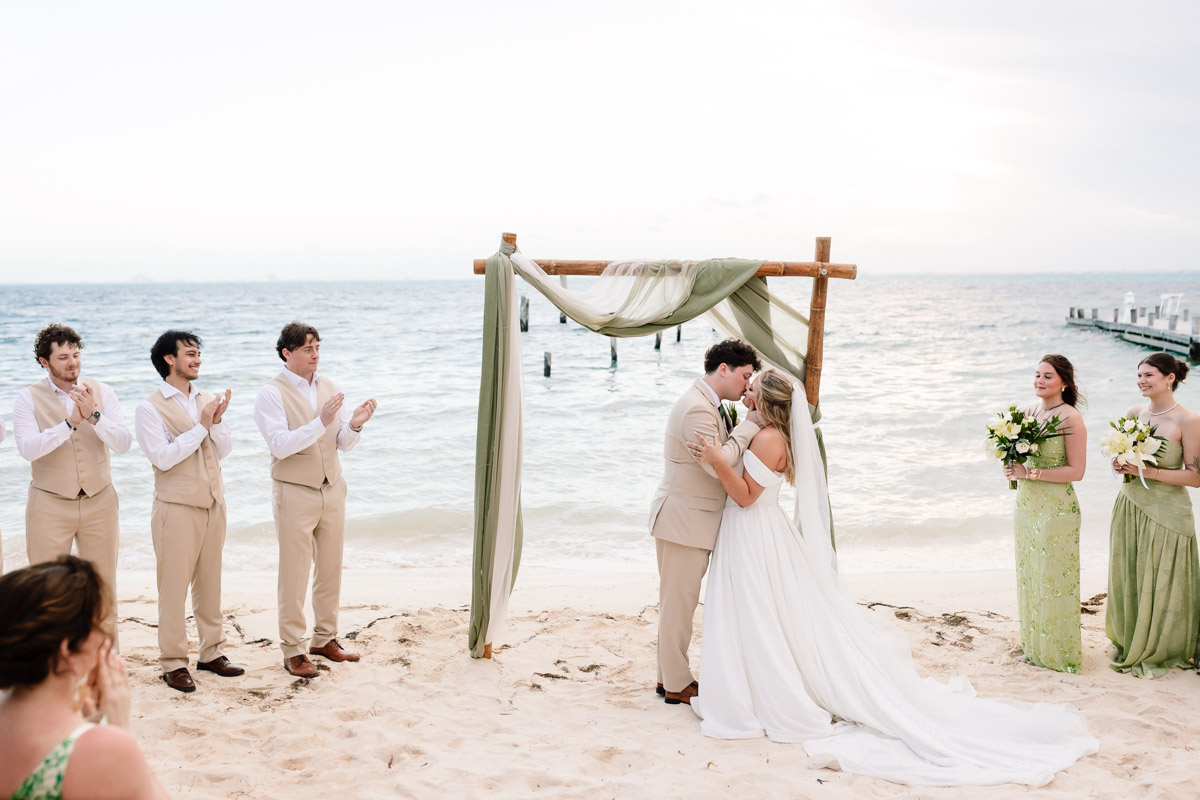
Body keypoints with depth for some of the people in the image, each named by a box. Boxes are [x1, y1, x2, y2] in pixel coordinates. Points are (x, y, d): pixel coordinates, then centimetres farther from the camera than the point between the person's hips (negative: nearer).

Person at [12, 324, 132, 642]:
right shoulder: (28, 398, -3)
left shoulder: (101, 392, 2)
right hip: (50, 505, -2)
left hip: (99, 502, 2)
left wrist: (93, 415, -22)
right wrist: (70, 422, -24)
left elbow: (123, 443, -8)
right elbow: (28, 448, -18)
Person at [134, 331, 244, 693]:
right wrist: (201, 426, -17)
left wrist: (217, 422, -12)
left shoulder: (207, 401, 11)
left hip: (213, 504, 6)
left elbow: (224, 449, 6)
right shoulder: (150, 408, -7)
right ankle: (173, 663, 7)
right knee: (174, 586, -1)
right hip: (177, 509, -6)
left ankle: (212, 652, 22)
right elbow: (163, 457, -18)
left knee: (210, 582, 12)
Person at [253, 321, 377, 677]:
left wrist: (354, 424, -12)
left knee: (330, 570, 12)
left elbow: (343, 444, 9)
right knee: (294, 575, -1)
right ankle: (293, 651, 7)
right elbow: (281, 445, -19)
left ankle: (325, 639, 26)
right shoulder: (271, 394, -8)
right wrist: (320, 422, -28)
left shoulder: (330, 388, 8)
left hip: (332, 490, 6)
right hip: (295, 494, -5)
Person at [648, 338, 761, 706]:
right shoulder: (697, 408, -21)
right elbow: (717, 464, -26)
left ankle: (669, 675, 28)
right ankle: (677, 685, 12)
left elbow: (722, 451, 15)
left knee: (679, 601, 17)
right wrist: (750, 425, -19)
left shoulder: (709, 404, 13)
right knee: (679, 602, 1)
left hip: (693, 519, 11)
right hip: (684, 520, -11)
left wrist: (745, 425, 3)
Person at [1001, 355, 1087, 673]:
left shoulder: (1070, 418, -13)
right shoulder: (1030, 413, 8)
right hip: (1026, 504, 7)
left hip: (1057, 509, -7)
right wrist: (1013, 468, -4)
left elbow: (1076, 471, -16)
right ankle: (1034, 647, 29)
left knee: (1054, 579, 2)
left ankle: (1060, 652, 16)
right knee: (1029, 577, 15)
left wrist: (1031, 473, -21)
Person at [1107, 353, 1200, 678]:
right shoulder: (1133, 414, 5)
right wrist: (1119, 466, -5)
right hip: (1130, 506, 5)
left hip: (1166, 513, -5)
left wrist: (1148, 471, -20)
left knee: (1161, 585, 4)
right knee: (1128, 580, 11)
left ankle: (1158, 652, 21)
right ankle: (1130, 645, 28)